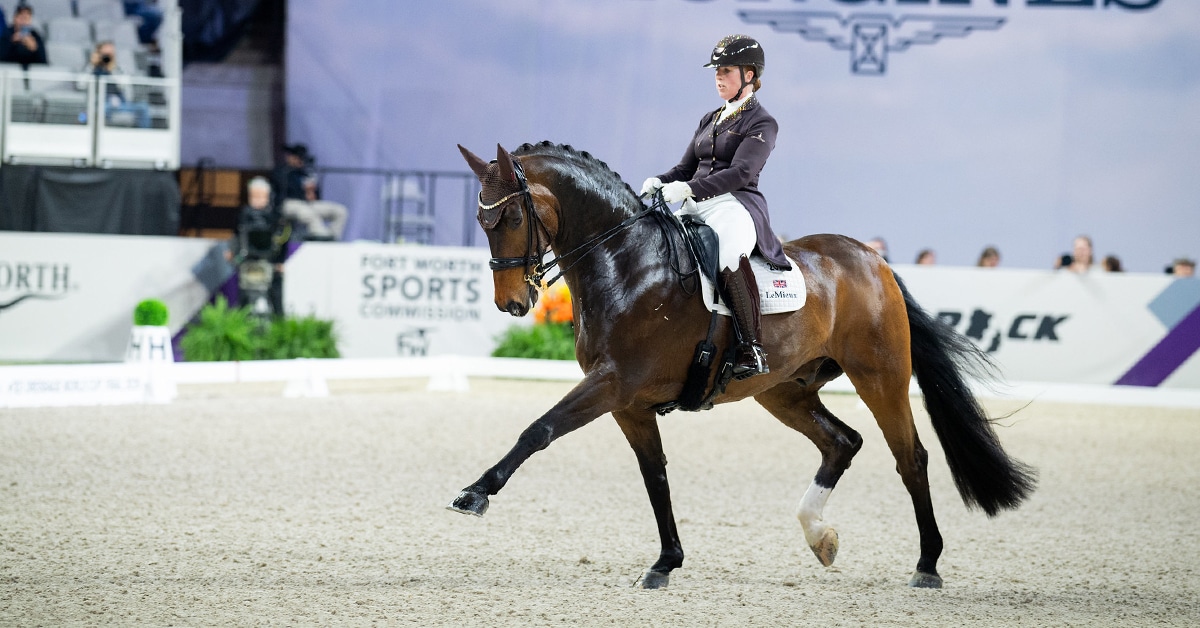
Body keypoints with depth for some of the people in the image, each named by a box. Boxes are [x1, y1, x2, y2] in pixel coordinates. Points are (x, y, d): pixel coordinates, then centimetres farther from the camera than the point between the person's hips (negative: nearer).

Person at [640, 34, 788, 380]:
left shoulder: (762, 124, -1)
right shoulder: (710, 120, 23)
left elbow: (741, 173, -16)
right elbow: (685, 169, 21)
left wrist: (690, 189, -28)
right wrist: (659, 182, -3)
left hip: (736, 206, -9)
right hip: (696, 208, 9)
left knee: (728, 252, -40)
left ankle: (751, 348, -39)